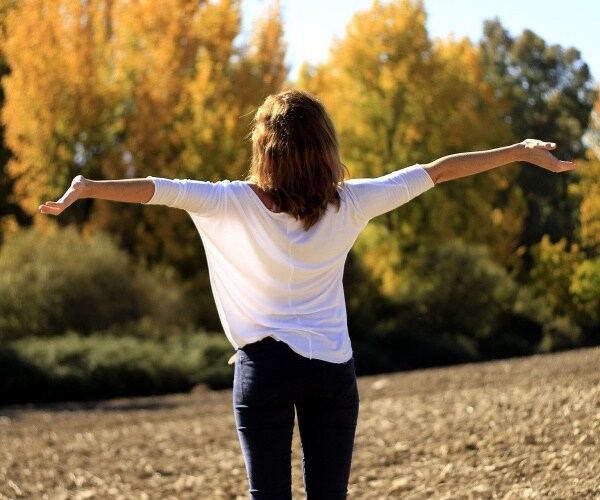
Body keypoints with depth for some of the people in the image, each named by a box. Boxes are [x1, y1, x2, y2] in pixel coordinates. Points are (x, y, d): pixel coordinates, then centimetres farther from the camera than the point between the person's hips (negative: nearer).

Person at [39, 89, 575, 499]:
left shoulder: (237, 204, -8)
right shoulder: (349, 204, -3)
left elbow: (159, 190, -17)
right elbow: (435, 171, 2)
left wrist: (86, 187, -16)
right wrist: (522, 151, 9)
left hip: (265, 367, -1)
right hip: (333, 370, 1)